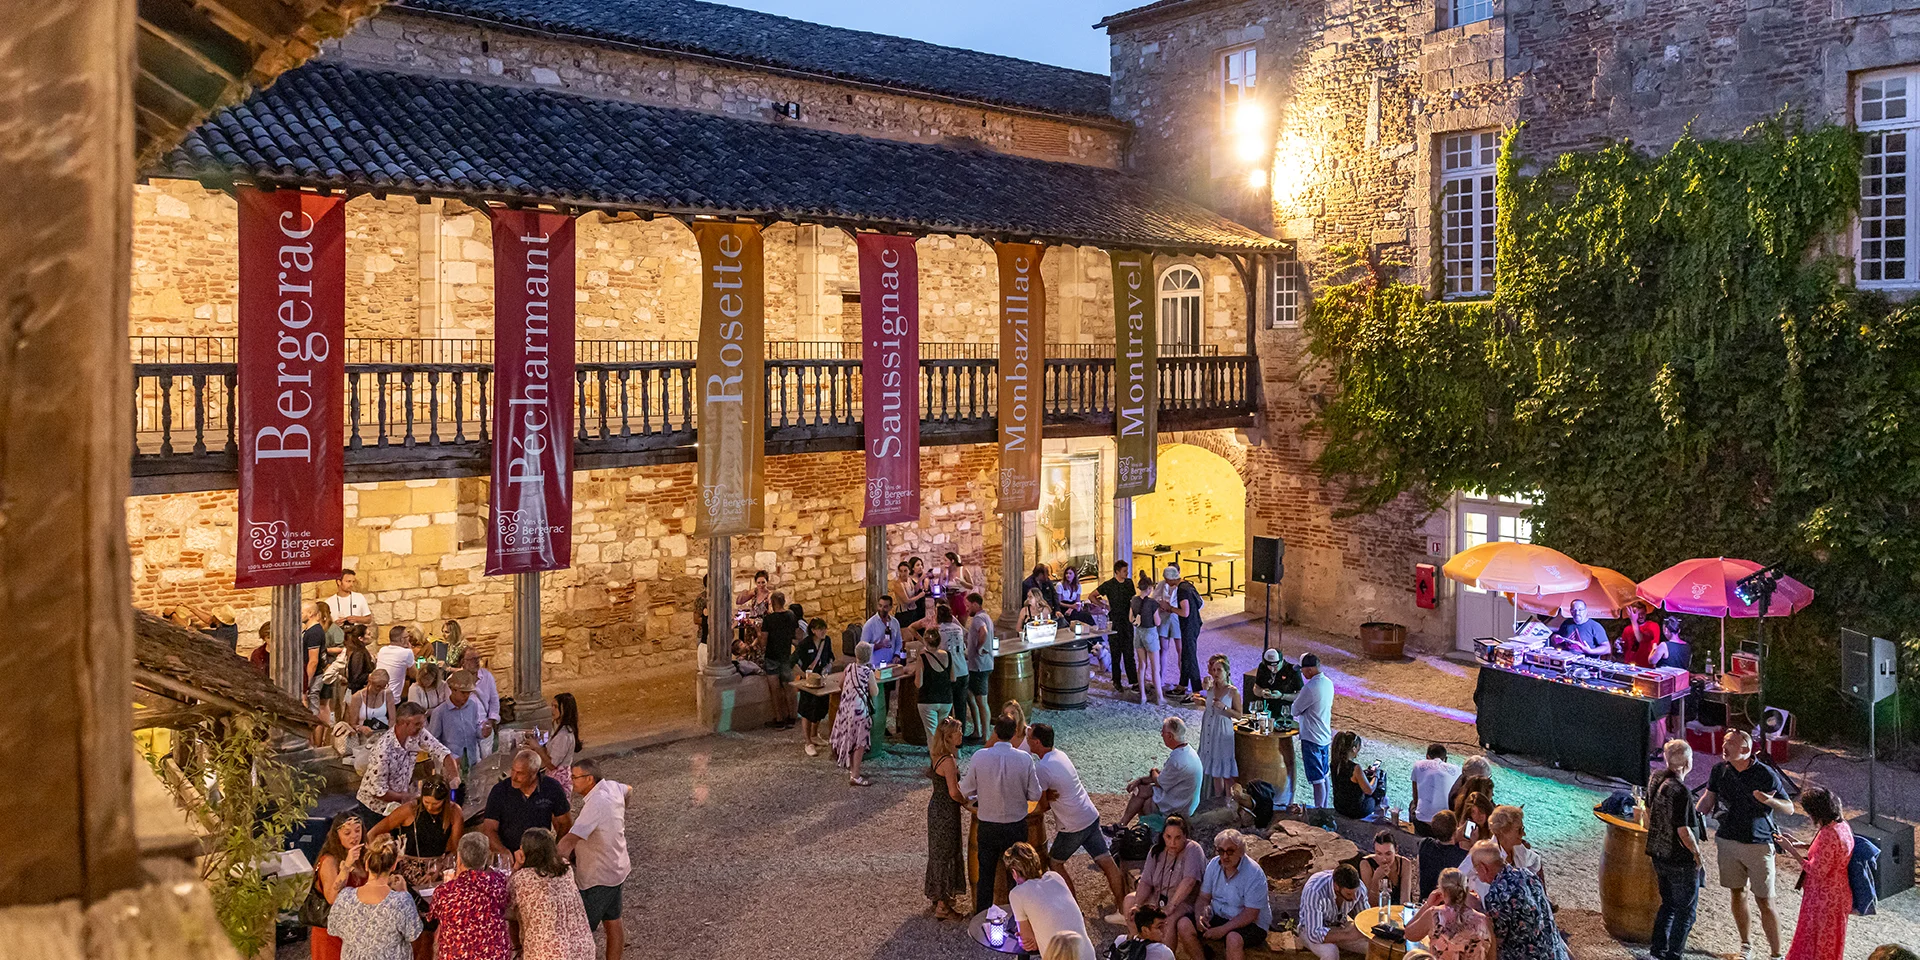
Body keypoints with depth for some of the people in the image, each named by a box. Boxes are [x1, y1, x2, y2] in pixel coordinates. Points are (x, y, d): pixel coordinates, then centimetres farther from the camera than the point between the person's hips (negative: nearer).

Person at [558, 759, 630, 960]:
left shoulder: (595, 805, -30)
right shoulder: (612, 787, -4)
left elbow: (570, 839, -38)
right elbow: (628, 789, 22)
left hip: (598, 877, -9)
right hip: (616, 869, 9)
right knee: (613, 921, 20)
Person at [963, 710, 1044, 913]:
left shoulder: (979, 757, -15)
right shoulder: (1025, 759, -15)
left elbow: (965, 791, -7)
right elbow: (1035, 795, -9)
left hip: (986, 826, 0)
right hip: (1016, 826, 0)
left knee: (985, 874, 15)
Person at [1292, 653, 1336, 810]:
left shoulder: (1310, 687, -24)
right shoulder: (1328, 682, 4)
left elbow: (1295, 710, -15)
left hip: (1312, 738, -9)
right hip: (1326, 736, 9)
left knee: (1317, 779, -2)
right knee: (1324, 776, 18)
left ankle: (1319, 810, 4)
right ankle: (1324, 808, 27)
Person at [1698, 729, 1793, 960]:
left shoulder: (1766, 774, -10)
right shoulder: (1719, 770, 0)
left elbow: (1790, 808, -6)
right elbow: (1707, 800, 12)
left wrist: (1770, 801, -26)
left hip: (1758, 845, -4)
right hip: (1728, 842, 4)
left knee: (1765, 901, -2)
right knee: (1737, 893, 12)